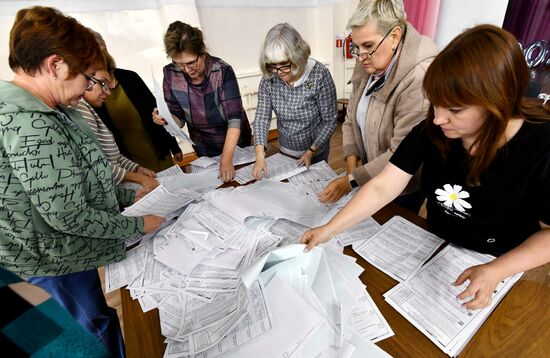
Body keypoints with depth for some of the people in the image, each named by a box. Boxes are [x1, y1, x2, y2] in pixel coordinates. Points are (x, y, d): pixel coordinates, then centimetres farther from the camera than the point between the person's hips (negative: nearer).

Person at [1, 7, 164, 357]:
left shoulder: (46, 112, 1)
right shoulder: (30, 124, -29)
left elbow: (77, 180, 10)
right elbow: (68, 216, -27)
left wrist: (130, 195, 8)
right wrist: (138, 225, -16)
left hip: (67, 247, 8)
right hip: (59, 260, -8)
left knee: (102, 318, 26)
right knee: (104, 326, 16)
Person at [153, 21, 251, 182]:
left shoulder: (223, 71, -25)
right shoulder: (171, 74, -14)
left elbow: (235, 118, -29)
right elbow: (179, 119, -6)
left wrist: (227, 159, -39)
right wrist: (165, 118, -30)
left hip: (236, 143, -2)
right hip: (203, 149, 3)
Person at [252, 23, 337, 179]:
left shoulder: (319, 75, -22)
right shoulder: (269, 79, -14)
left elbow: (329, 120, -17)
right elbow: (262, 116, -17)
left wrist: (311, 151, -21)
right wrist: (260, 155, -30)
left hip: (316, 151, -3)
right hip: (285, 151, 3)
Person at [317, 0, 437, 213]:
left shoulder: (419, 79, -29)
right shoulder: (367, 66, -5)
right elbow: (352, 119, 0)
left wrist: (352, 181, -25)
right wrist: (352, 166, -11)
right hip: (370, 176, 7)